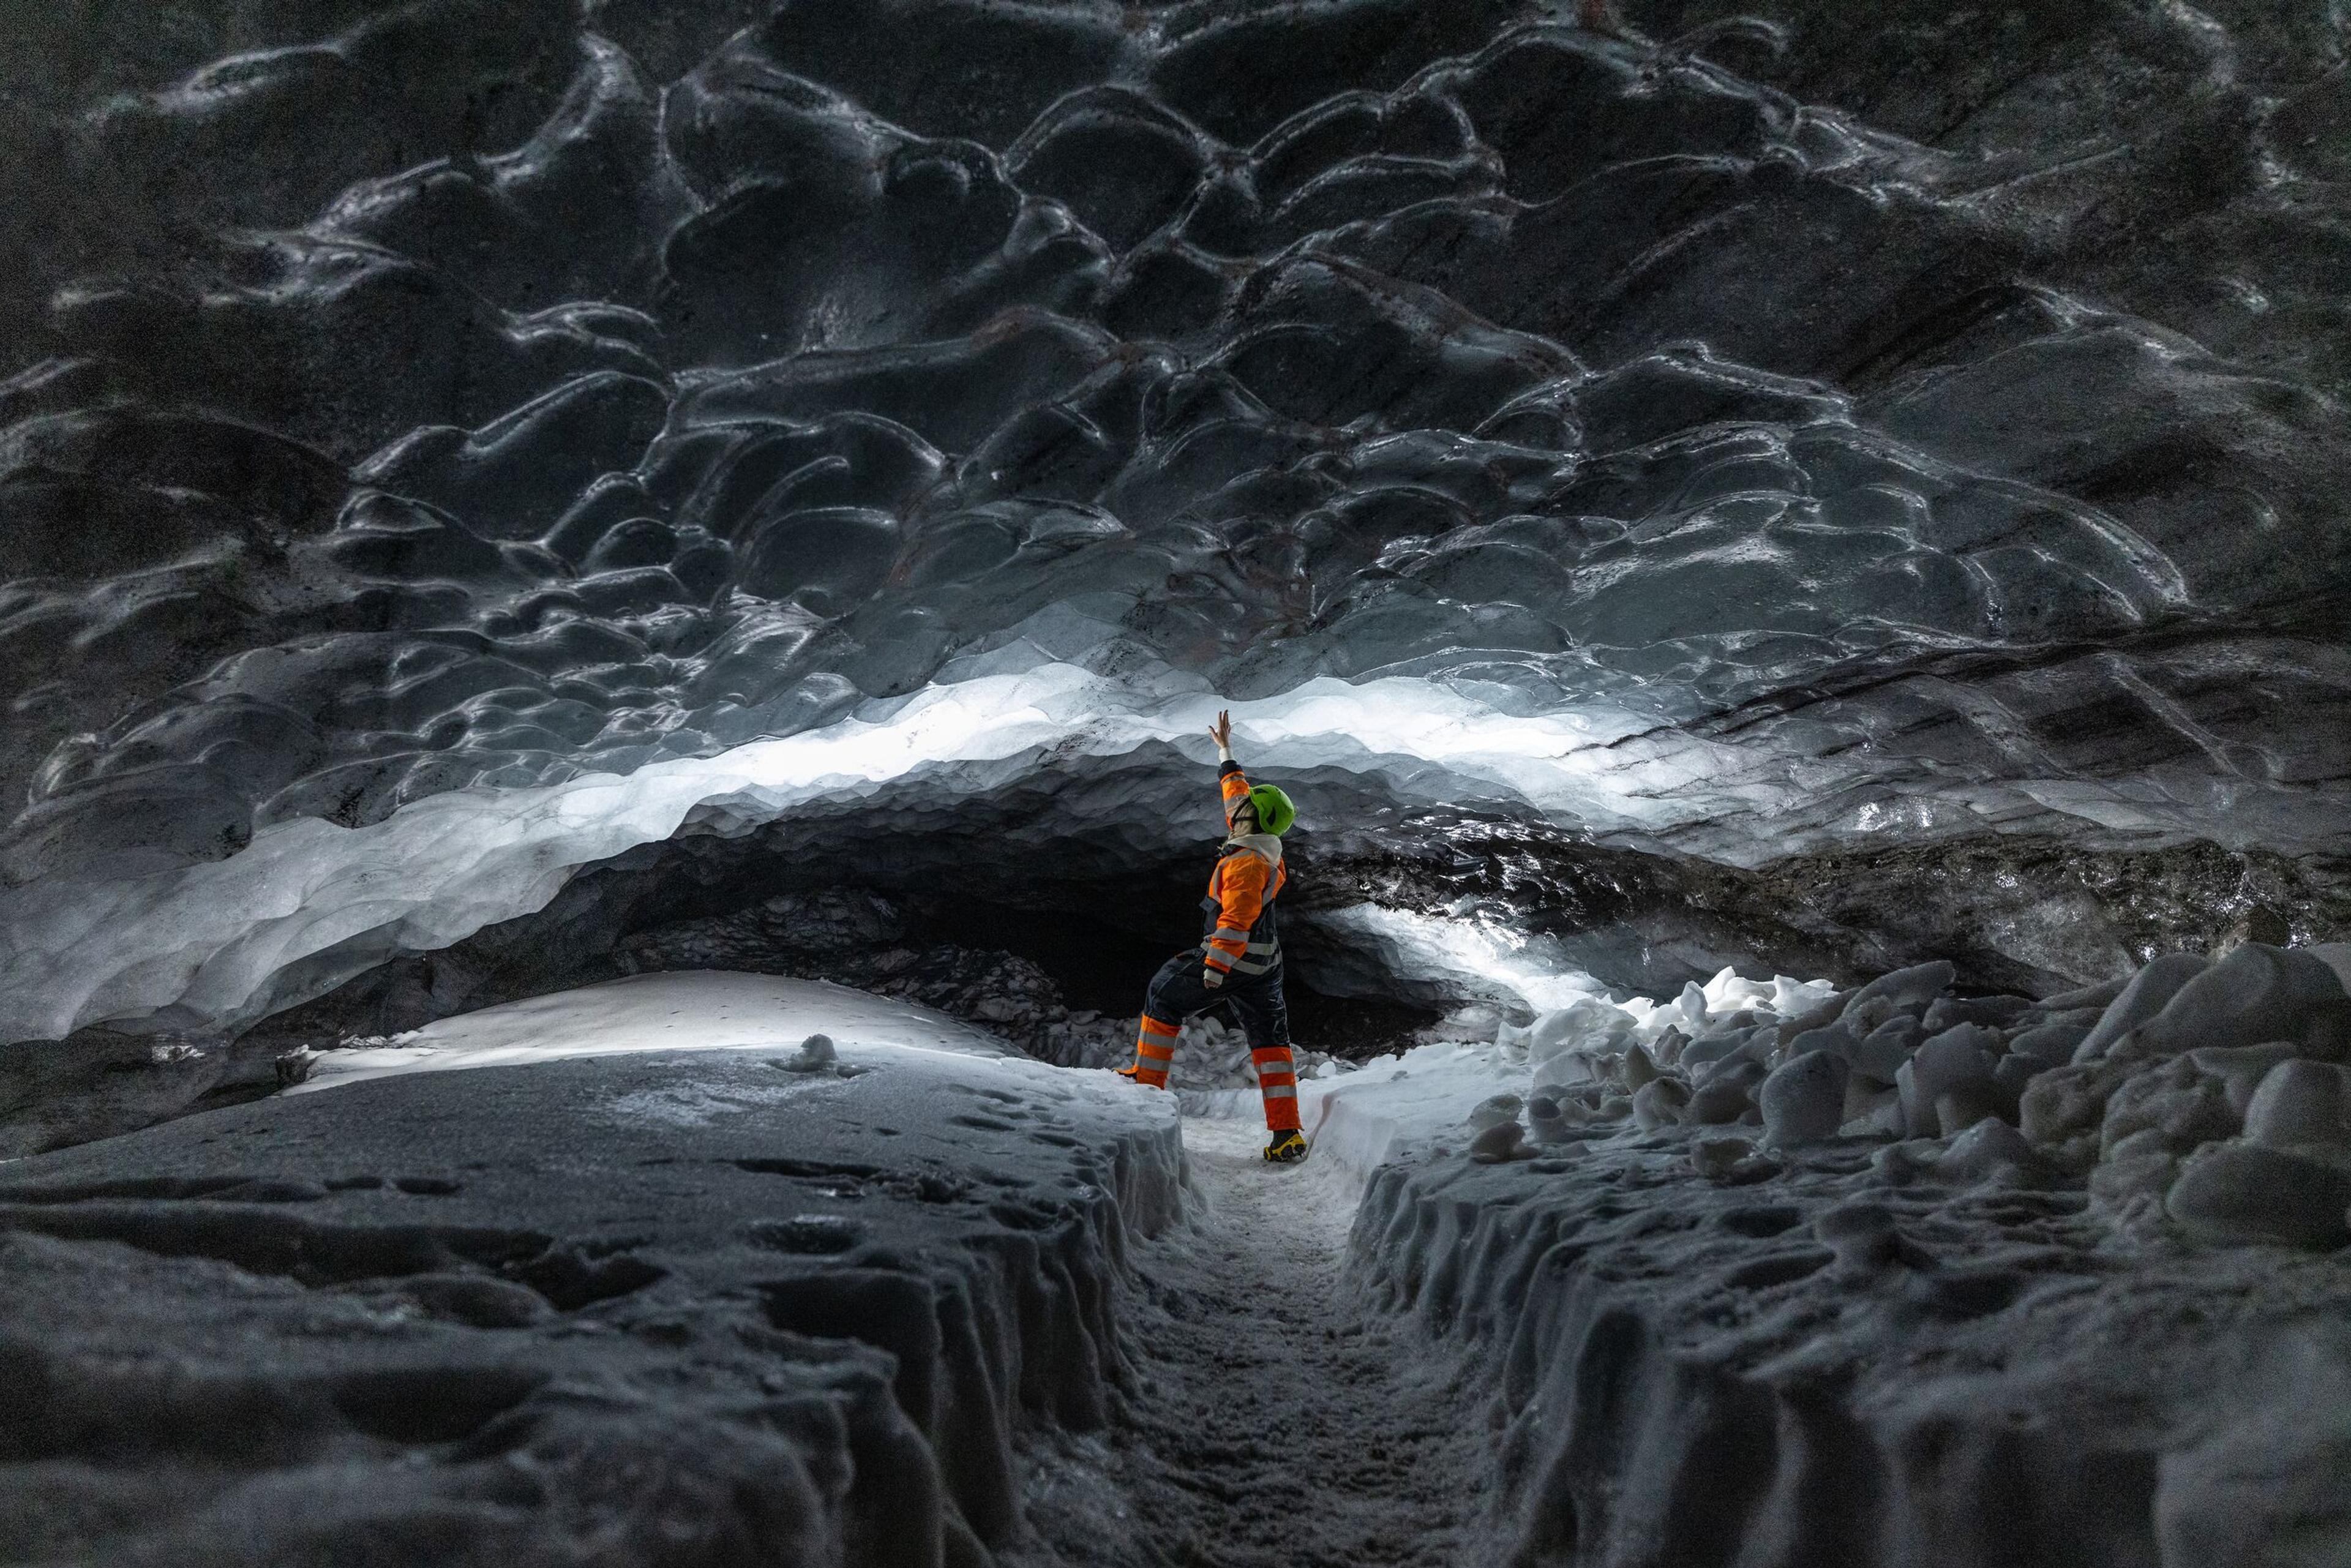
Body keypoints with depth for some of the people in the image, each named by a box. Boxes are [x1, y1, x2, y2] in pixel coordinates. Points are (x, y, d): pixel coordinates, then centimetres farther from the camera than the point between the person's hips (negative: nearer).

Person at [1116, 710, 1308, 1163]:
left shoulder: (1247, 864, -21)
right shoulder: (1261, 842, 5)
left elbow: (1236, 921, -27)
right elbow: (1237, 793, 21)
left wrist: (1215, 968, -26)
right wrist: (1225, 754, 31)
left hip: (1230, 958, -9)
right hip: (1265, 966, 9)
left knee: (1164, 995, 12)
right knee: (1270, 1041, 8)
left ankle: (1148, 1078, 18)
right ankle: (1287, 1134, 5)